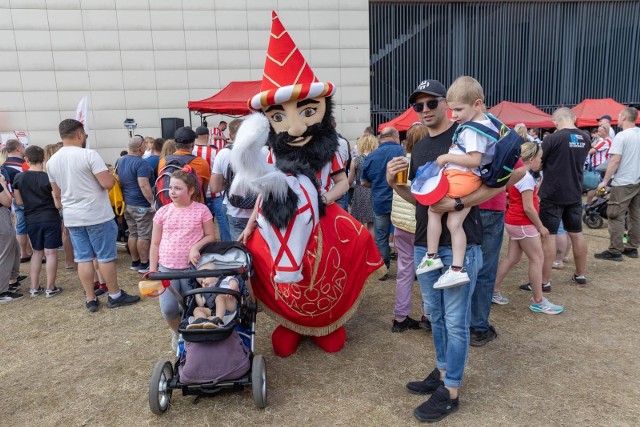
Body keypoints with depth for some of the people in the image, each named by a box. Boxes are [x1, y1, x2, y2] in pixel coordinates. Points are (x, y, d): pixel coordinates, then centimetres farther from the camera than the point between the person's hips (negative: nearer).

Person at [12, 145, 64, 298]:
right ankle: (50, 288, 6)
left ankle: (34, 288, 19)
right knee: (51, 253, 2)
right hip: (50, 219, -4)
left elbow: (18, 202, 5)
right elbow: (57, 203, -10)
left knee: (37, 252, 16)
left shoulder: (19, 177, -1)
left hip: (31, 220, 4)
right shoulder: (49, 177, -11)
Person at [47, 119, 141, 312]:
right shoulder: (89, 155, -14)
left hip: (72, 217, 6)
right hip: (97, 215, -6)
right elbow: (107, 183, -20)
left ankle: (90, 299, 15)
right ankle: (115, 295, 13)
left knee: (83, 258, 9)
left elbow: (57, 194, 16)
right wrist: (112, 176, 2)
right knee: (106, 256, 3)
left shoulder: (52, 161, 7)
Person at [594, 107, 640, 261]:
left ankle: (615, 251, -4)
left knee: (616, 216, -4)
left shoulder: (621, 136, -13)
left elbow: (615, 160, -18)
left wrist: (605, 181, -12)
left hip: (623, 183, -7)